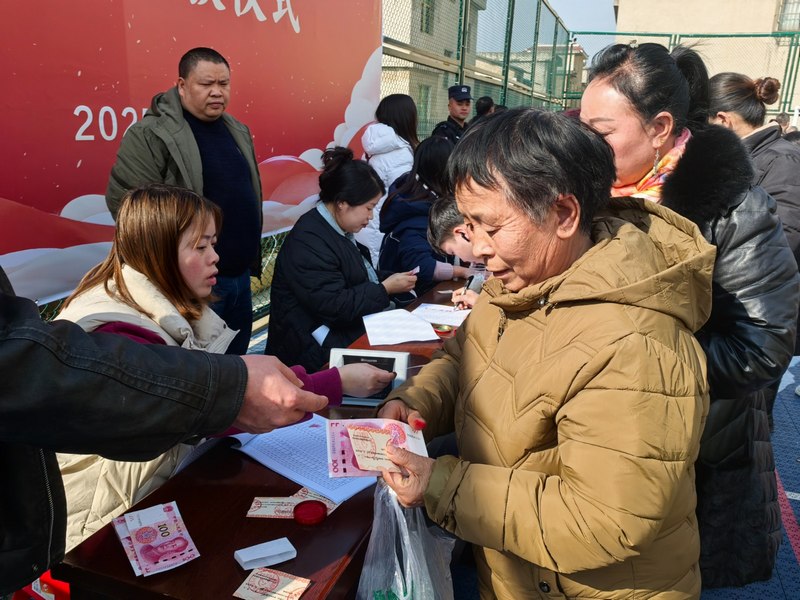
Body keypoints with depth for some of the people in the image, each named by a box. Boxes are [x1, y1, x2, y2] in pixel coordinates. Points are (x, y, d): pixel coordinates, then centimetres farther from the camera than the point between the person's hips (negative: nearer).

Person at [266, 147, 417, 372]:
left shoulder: (339, 231, 10)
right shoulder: (309, 241, -20)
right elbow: (334, 306, -24)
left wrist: (391, 279, 1)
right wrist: (386, 288, -17)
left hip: (346, 328, 9)